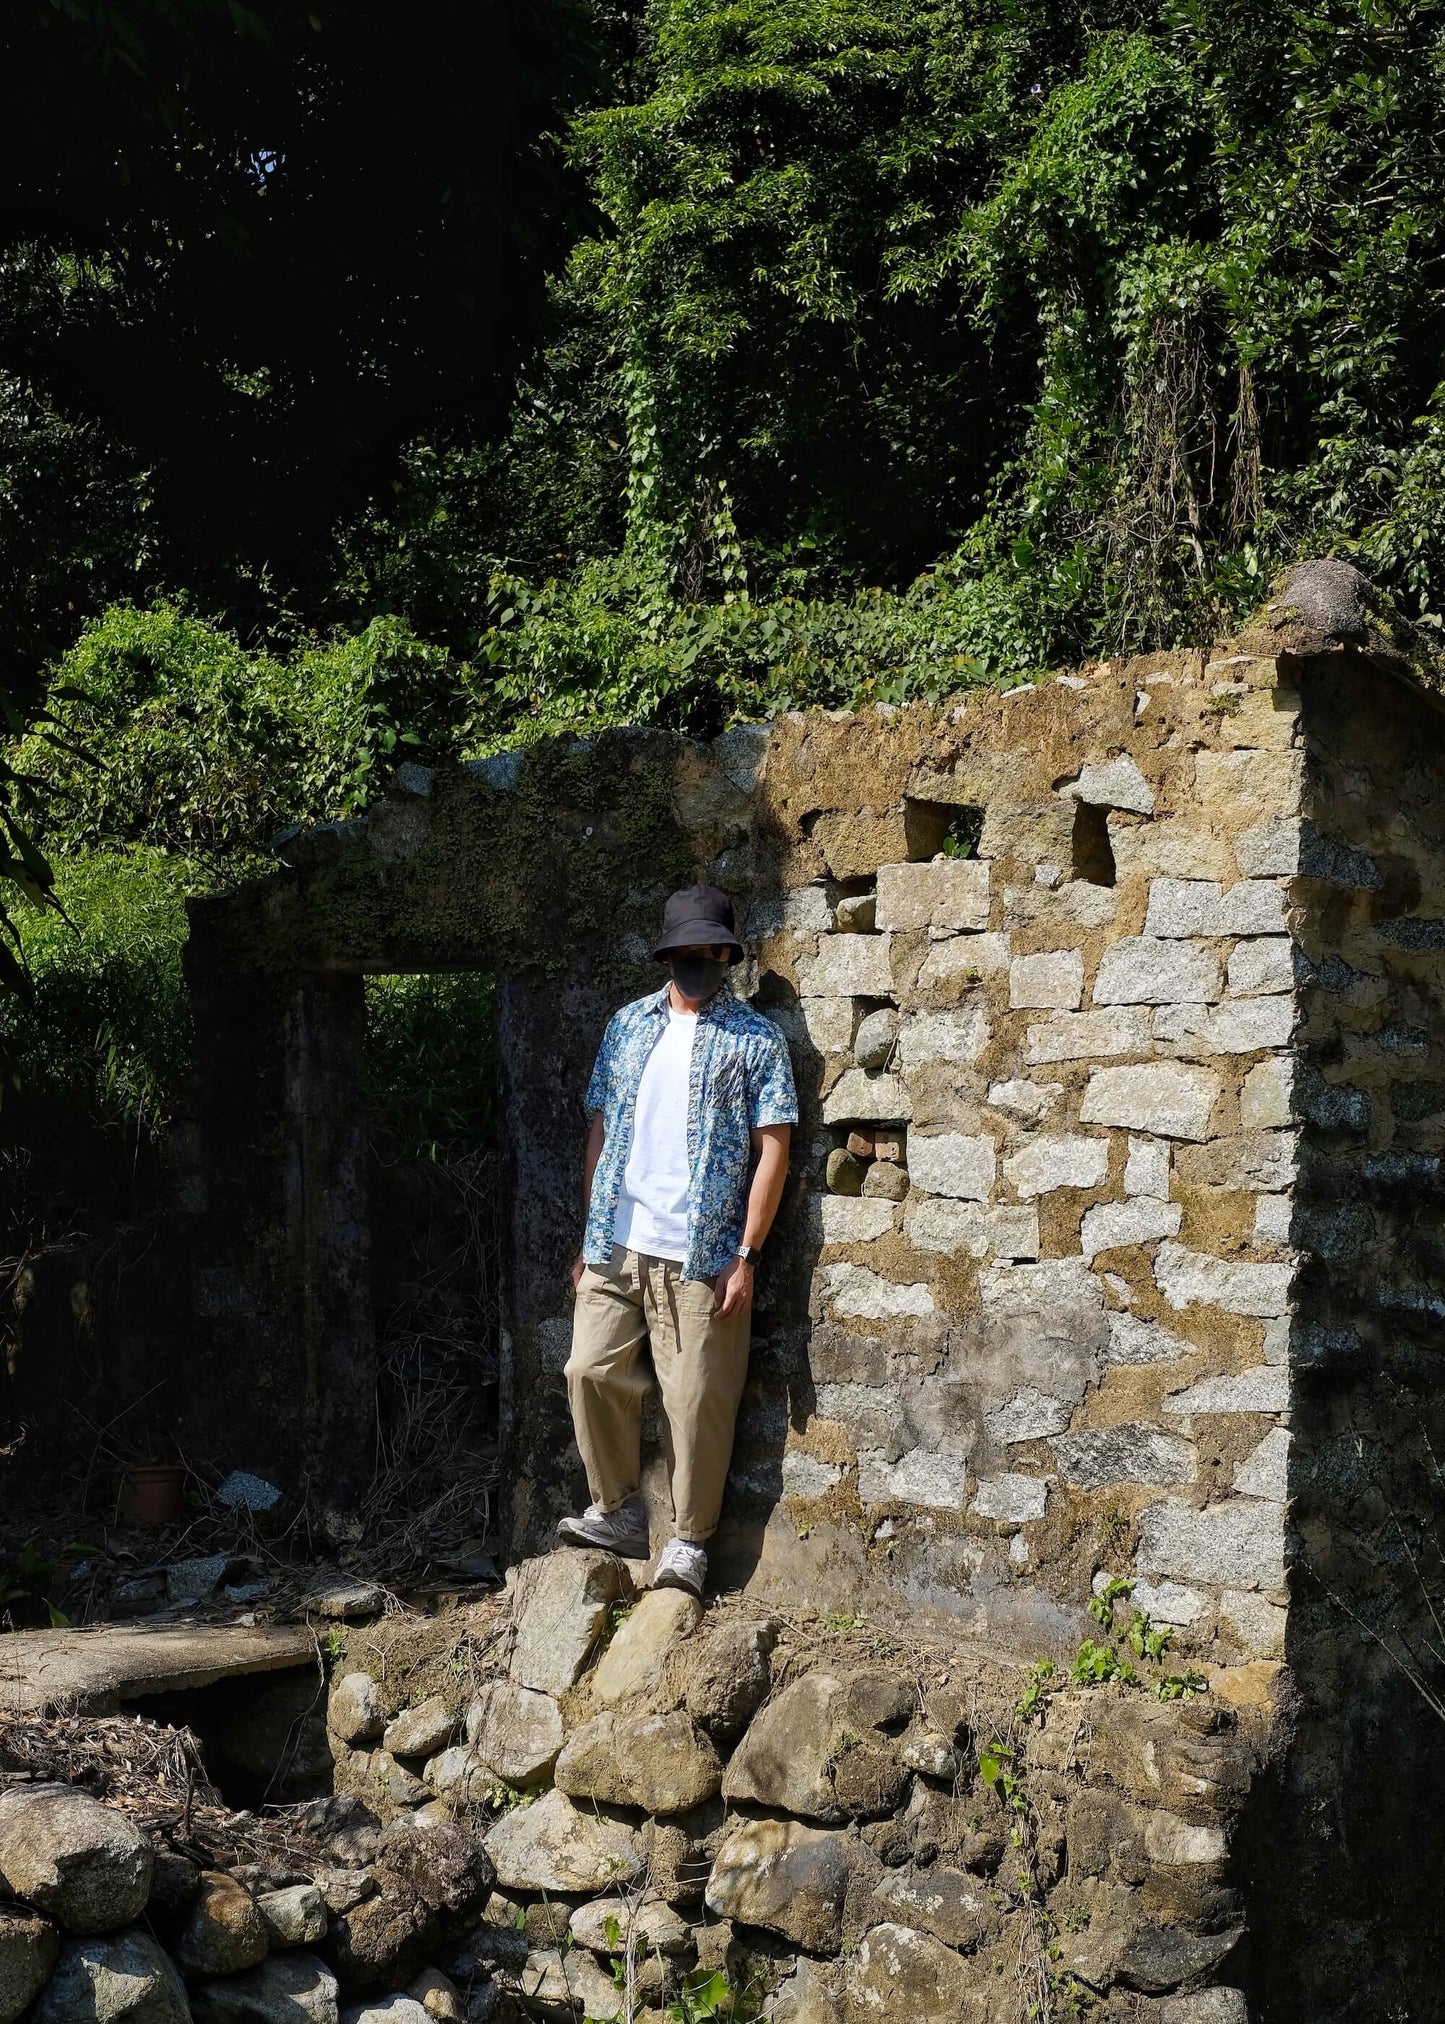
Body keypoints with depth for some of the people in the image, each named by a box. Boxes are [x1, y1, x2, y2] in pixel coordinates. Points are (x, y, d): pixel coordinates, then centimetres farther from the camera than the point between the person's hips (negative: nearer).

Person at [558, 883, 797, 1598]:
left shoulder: (754, 1038, -1)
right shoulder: (628, 1025, 12)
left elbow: (772, 1151, -4)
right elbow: (601, 1131, 14)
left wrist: (746, 1256, -10)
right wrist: (589, 1237, 9)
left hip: (701, 1255, -4)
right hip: (616, 1246, 4)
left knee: (696, 1399, -2)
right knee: (591, 1371, -1)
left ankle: (689, 1540, 13)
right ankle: (618, 1511, 18)